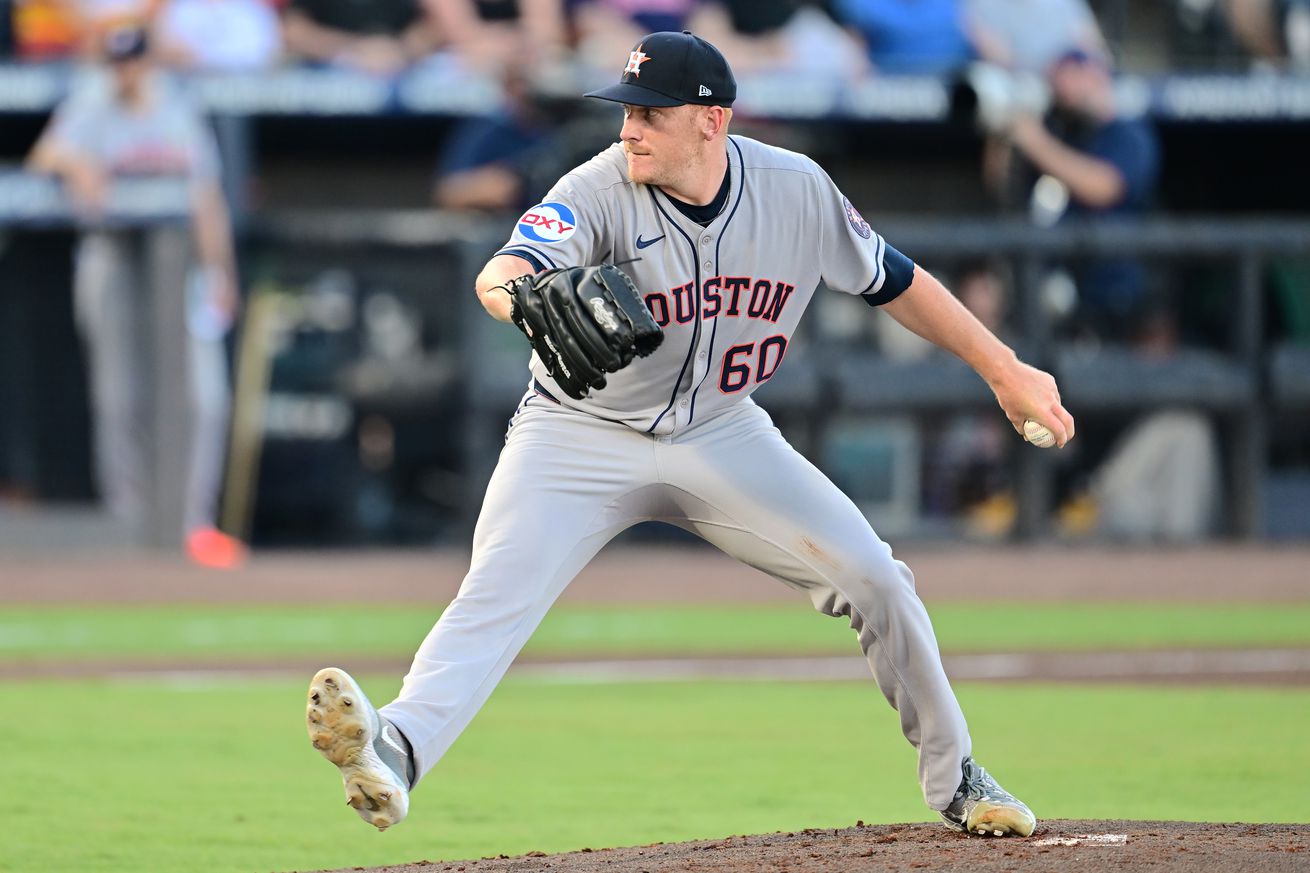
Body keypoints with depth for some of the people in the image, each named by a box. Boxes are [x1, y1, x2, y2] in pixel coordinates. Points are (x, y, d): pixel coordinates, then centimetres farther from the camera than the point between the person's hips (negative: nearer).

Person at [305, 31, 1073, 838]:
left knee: (874, 579, -4)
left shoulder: (798, 191, -12)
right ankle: (394, 754, -47)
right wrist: (522, 296, -65)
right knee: (499, 589, -26)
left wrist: (1005, 369, 5)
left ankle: (955, 778, 16)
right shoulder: (601, 191, -23)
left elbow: (894, 283, 3)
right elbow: (504, 271, -40)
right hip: (582, 435, -3)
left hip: (720, 434, 3)